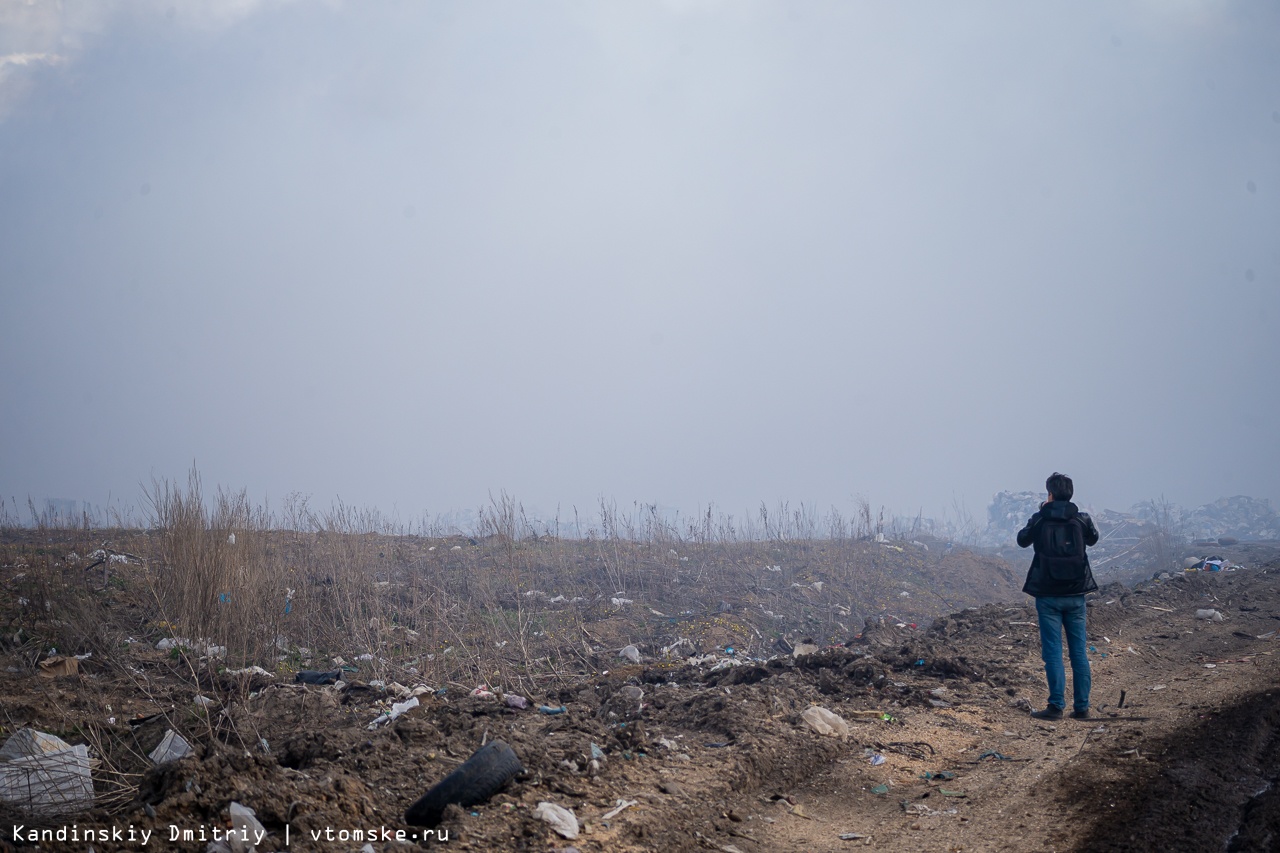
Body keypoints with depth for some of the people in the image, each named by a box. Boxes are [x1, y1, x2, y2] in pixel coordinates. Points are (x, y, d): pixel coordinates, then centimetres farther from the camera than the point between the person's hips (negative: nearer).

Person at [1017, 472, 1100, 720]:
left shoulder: (1039, 520, -8)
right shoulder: (1082, 520, -3)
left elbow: (1022, 540, 12)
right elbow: (1093, 539, 20)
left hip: (1048, 595, -2)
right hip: (1076, 594, 2)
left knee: (1053, 651, -1)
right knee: (1079, 651, 8)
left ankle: (1056, 706, -5)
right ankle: (1081, 706, 9)